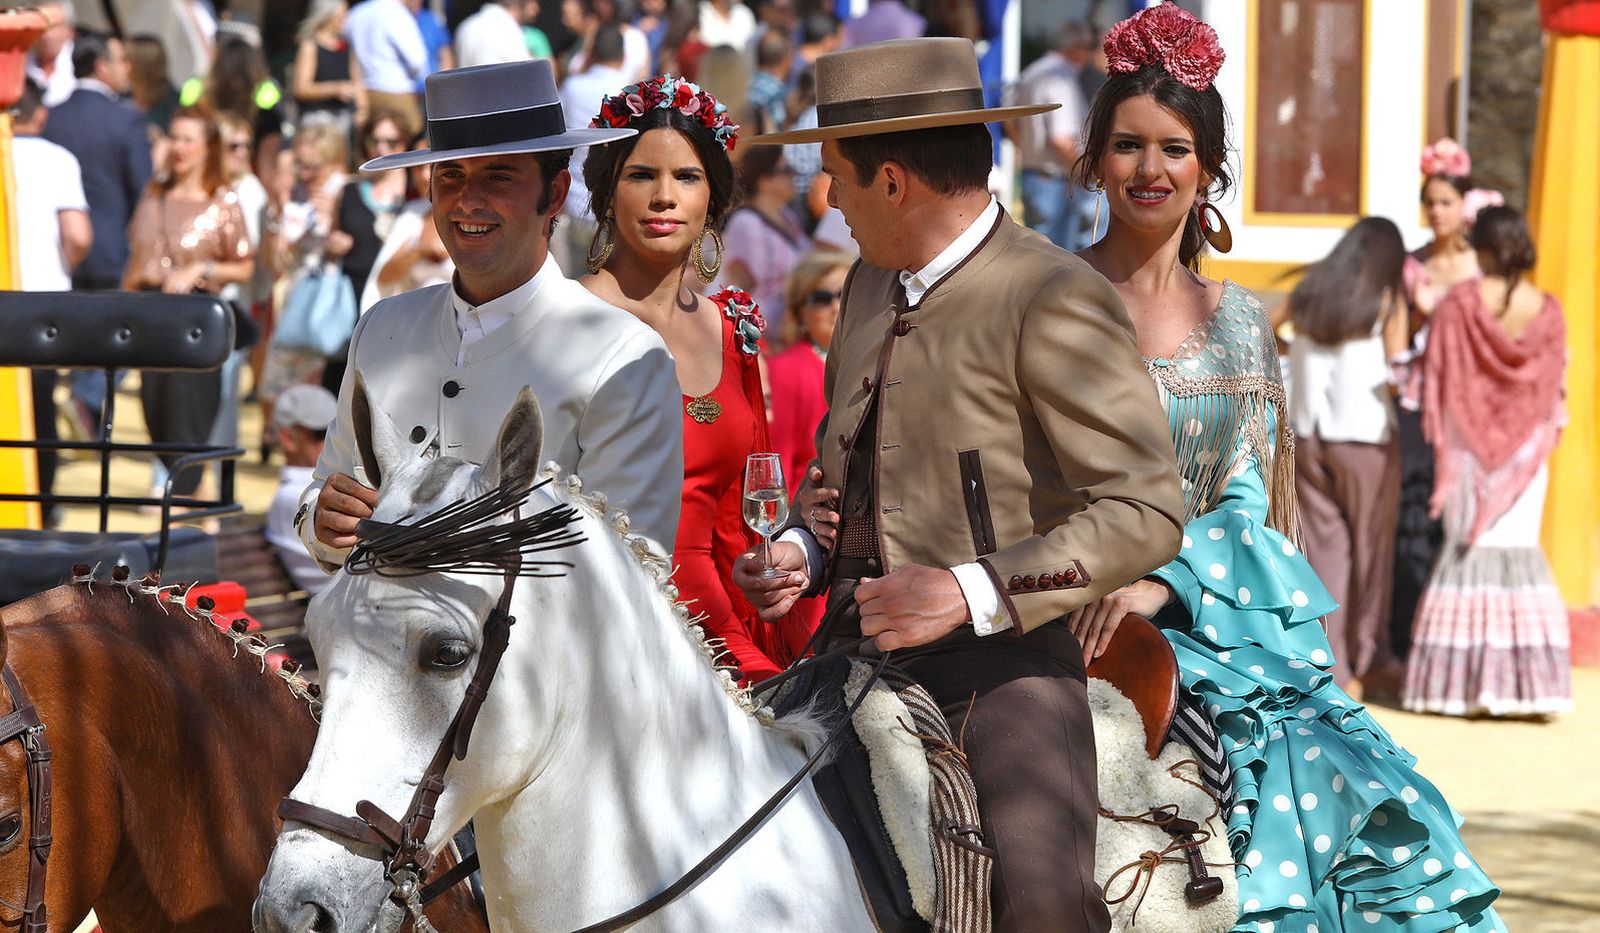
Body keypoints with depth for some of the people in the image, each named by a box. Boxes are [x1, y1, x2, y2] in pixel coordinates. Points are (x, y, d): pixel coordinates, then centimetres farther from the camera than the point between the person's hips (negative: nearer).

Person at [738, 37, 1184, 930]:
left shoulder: (1055, 301, -11)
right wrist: (800, 548, 7)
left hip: (1000, 663, -7)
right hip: (857, 655, 8)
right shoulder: (872, 286, 14)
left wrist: (973, 591, -25)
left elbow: (1145, 512, -16)